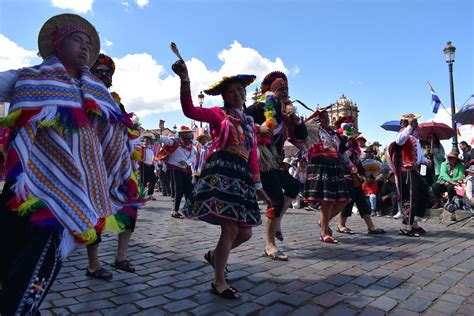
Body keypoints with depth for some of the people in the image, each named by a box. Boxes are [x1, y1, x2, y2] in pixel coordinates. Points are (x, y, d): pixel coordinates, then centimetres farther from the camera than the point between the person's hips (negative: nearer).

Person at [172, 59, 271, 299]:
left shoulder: (250, 124, 22)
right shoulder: (218, 114, 6)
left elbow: (253, 158, 18)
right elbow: (190, 111, -12)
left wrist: (260, 188, 13)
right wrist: (184, 80, -24)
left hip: (242, 177, 7)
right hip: (221, 173, -6)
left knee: (245, 232, 6)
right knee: (231, 229, -11)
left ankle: (214, 255, 36)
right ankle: (219, 282, 10)